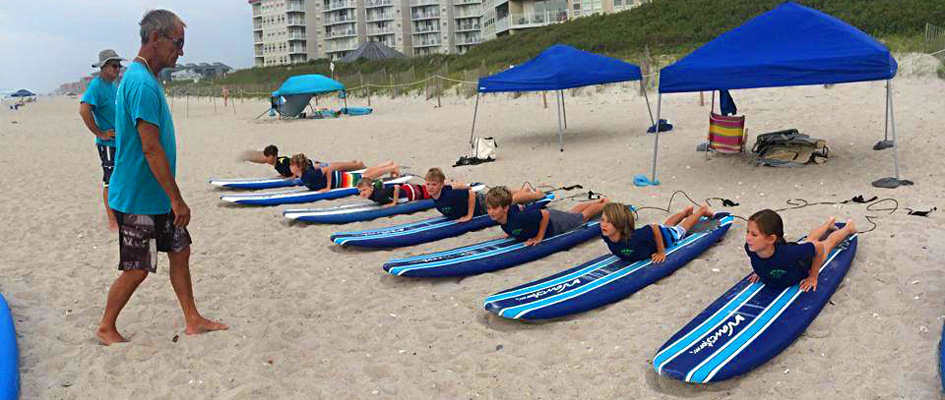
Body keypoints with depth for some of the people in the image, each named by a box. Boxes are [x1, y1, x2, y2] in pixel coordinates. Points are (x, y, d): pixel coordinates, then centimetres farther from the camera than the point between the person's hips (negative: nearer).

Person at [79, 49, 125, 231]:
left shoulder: (114, 86, 13)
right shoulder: (96, 85, -14)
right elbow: (84, 110, -26)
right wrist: (100, 133, -20)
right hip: (108, 142, -9)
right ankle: (113, 221, 6)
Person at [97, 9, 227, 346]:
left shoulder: (142, 78, 10)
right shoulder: (142, 84, -22)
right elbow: (151, 148, -25)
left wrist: (172, 197, 21)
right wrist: (177, 199, -20)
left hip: (156, 197, 10)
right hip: (139, 200, -10)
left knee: (180, 252, 14)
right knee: (137, 269, 3)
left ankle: (193, 320, 25)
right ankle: (106, 328, 22)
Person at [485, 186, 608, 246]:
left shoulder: (518, 218, -45)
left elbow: (545, 214, -39)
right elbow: (519, 207, 1)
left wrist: (539, 237, -31)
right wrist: (511, 232, -1)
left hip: (554, 224, -7)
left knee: (583, 216, 23)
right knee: (572, 213, 33)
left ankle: (606, 203, 48)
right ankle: (600, 200, 56)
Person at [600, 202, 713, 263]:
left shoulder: (634, 237, -51)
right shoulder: (605, 235, -33)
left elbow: (655, 228, -37)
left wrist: (661, 252, -28)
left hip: (663, 236, -5)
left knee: (680, 229, 28)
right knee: (666, 225, 37)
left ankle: (702, 210, 56)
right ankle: (686, 211, 66)